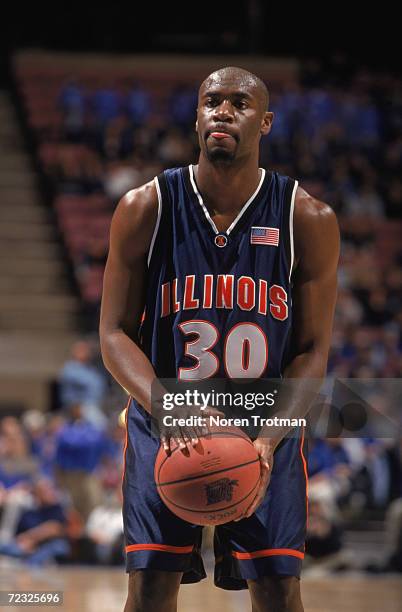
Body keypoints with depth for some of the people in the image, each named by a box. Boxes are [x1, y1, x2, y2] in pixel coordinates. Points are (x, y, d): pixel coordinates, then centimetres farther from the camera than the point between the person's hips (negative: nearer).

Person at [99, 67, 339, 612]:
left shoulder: (308, 220, -8)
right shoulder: (145, 209, -7)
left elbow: (312, 351, -4)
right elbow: (115, 333, -5)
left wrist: (269, 440, -19)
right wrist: (164, 408, -24)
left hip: (269, 427, 0)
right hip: (164, 422, 0)